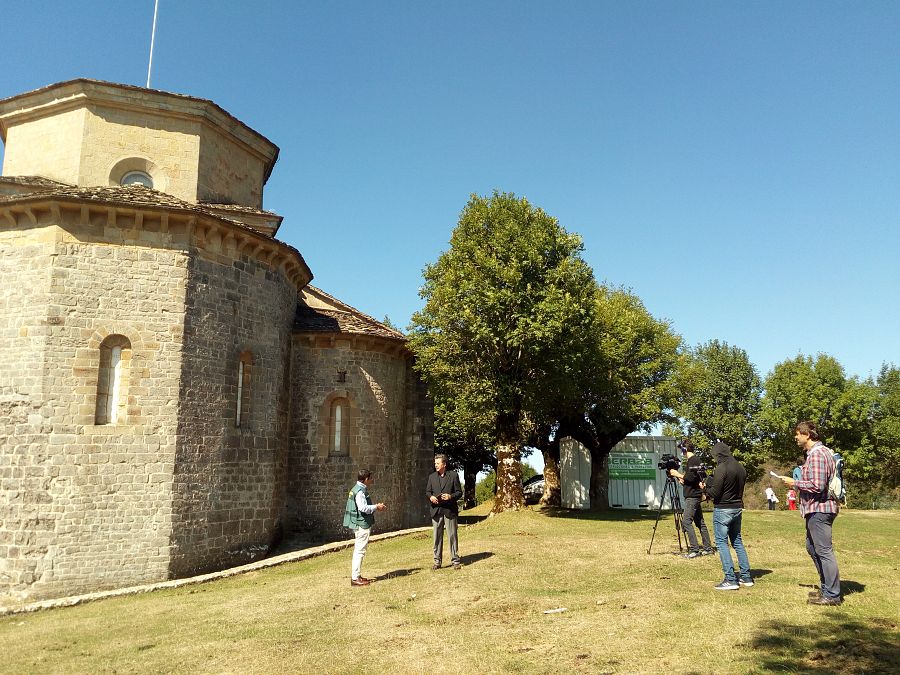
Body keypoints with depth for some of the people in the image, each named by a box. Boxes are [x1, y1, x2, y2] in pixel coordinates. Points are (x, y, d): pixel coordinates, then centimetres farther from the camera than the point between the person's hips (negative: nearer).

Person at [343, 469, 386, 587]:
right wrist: (376, 507, -14)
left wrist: (375, 506, 11)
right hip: (362, 524, -11)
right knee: (360, 550, -8)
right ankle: (355, 578, -6)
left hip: (360, 524, 11)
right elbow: (363, 508, -27)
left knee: (359, 550, 16)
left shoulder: (358, 489, 14)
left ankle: (356, 576, 24)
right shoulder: (360, 491, -18)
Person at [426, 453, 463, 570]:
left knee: (452, 536, 0)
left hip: (450, 510, -3)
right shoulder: (431, 477, 12)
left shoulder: (453, 475, 2)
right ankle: (437, 561, 13)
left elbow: (459, 492, 1)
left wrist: (451, 496, -17)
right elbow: (427, 491, 14)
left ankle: (455, 561, 8)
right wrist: (431, 497, -8)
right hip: (436, 511, 3)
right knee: (437, 537, 6)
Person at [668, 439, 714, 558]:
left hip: (692, 496, -10)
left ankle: (694, 550, -14)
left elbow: (691, 478, -21)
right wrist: (683, 479, 8)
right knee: (700, 522, 13)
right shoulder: (696, 460, 15)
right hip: (695, 496, 10)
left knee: (686, 521, -13)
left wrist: (677, 474, -9)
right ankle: (708, 548, 16)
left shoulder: (693, 460, -15)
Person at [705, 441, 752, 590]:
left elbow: (714, 493, -18)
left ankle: (730, 580, -7)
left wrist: (706, 488, 4)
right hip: (738, 508, 8)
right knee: (737, 541, 17)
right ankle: (746, 577, 19)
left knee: (722, 542, -2)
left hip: (723, 510, -8)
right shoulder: (740, 468, 7)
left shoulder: (721, 468, -17)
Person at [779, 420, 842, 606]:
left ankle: (832, 594, 3)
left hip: (819, 509, -11)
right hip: (817, 508, 11)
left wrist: (795, 483, -13)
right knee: (812, 547, 19)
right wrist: (799, 482, 14)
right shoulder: (823, 451, 16)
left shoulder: (816, 454, -18)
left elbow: (817, 485, -24)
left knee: (824, 550, -4)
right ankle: (827, 587, 28)